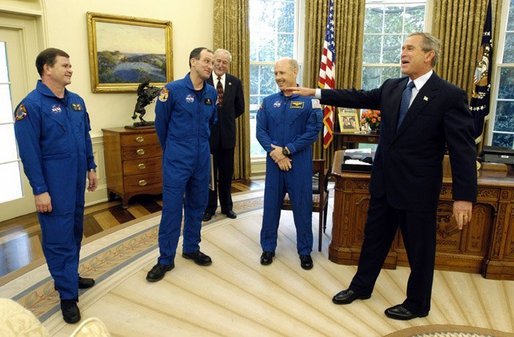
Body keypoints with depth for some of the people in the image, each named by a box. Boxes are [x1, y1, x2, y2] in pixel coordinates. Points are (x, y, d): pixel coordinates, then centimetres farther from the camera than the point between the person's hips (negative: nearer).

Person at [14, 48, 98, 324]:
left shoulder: (76, 101, 9)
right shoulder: (31, 104, -12)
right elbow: (29, 151, -15)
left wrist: (91, 168, 15)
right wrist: (39, 190, -16)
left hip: (77, 180, 7)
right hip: (54, 184, -7)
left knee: (75, 231, 16)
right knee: (59, 237, 1)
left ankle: (70, 276, 34)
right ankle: (67, 295, 12)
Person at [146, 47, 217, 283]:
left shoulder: (211, 93, 4)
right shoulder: (173, 89, -10)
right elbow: (161, 124, 2)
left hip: (202, 158, 5)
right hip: (177, 160, -5)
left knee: (197, 205, 14)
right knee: (172, 207, -1)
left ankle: (191, 248, 31)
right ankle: (165, 259, 12)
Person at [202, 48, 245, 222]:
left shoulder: (235, 82, 2)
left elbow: (240, 108, 10)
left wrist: (226, 119, 7)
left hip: (227, 134, 2)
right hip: (208, 134, -2)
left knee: (226, 173, 12)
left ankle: (226, 206, 27)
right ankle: (210, 207, 23)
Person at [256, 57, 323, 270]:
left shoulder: (309, 101, -4)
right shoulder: (268, 102, 6)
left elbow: (313, 132, -11)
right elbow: (261, 131, 1)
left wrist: (286, 150, -14)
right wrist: (275, 153, -13)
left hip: (300, 163, -3)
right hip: (274, 162, 3)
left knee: (302, 206, 6)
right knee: (271, 205, 10)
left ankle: (305, 251, 22)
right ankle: (268, 248, 26)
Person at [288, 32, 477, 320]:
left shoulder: (451, 96, -14)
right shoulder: (392, 87, 4)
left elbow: (463, 149, -16)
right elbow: (359, 98, 11)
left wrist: (464, 196, -20)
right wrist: (316, 92, 8)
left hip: (418, 188, -5)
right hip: (385, 182, 6)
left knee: (420, 248, 11)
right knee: (374, 237, 19)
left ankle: (417, 304, 33)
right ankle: (361, 287, 39)